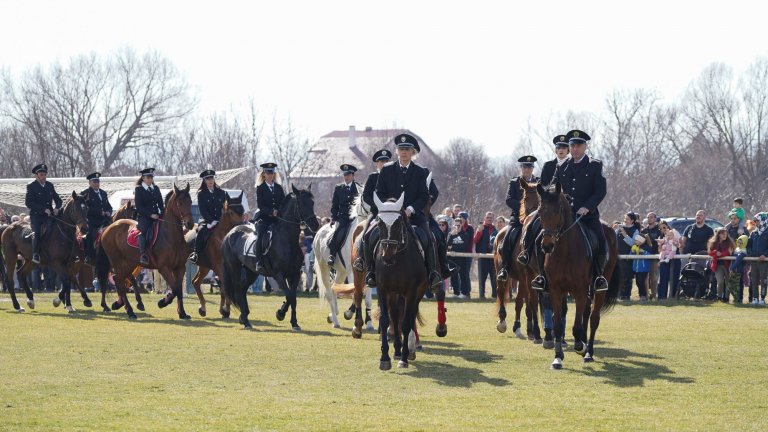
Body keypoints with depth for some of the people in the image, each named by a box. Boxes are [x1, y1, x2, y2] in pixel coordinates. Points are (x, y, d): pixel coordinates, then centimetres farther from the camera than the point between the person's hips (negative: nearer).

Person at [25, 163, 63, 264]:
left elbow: (57, 199, 18)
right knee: (37, 233, -18)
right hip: (36, 215, -4)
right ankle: (35, 256, -17)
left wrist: (57, 208, -6)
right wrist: (44, 209, -17)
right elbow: (28, 203, -10)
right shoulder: (31, 187, -1)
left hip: (48, 215, 4)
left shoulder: (50, 185, 14)